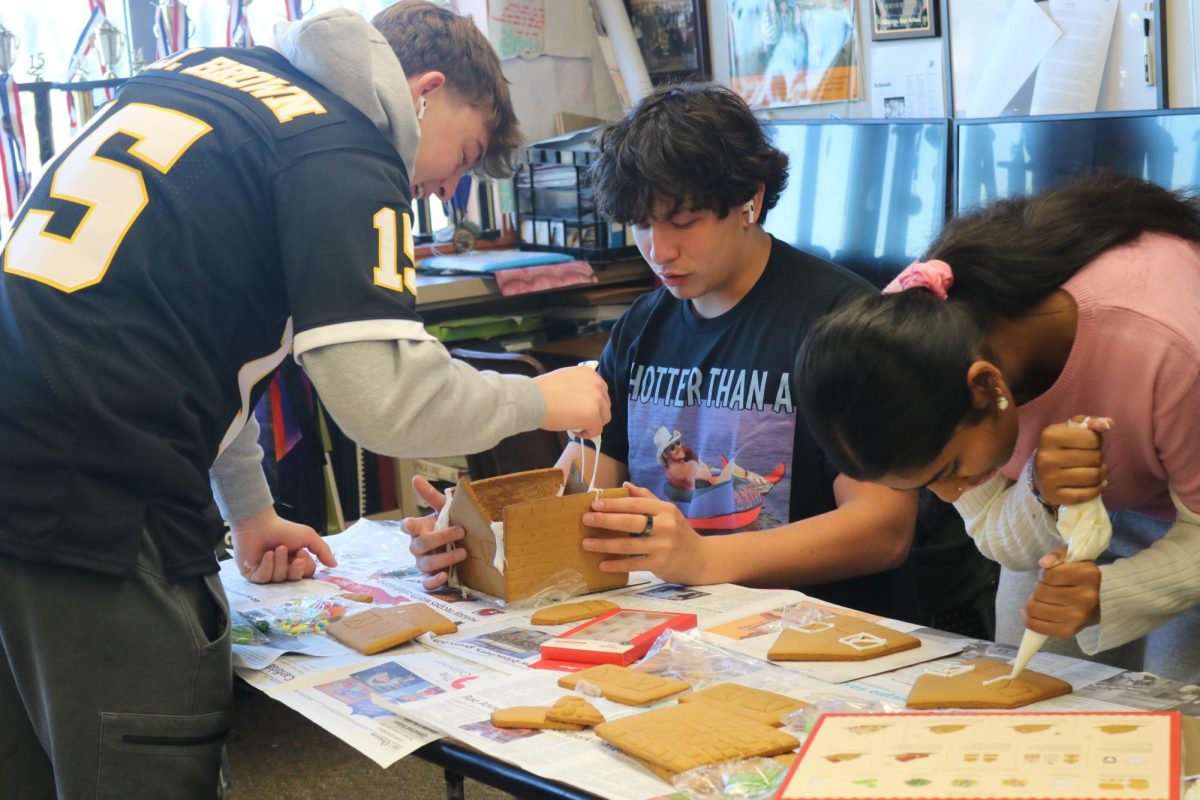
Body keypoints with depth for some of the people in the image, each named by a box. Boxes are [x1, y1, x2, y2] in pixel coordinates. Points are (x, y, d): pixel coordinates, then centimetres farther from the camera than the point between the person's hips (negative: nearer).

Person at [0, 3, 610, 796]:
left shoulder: (205, 76, 21)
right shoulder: (341, 151, -7)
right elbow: (384, 398, -17)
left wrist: (249, 510, 31)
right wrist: (542, 400, 3)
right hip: (98, 505, -9)